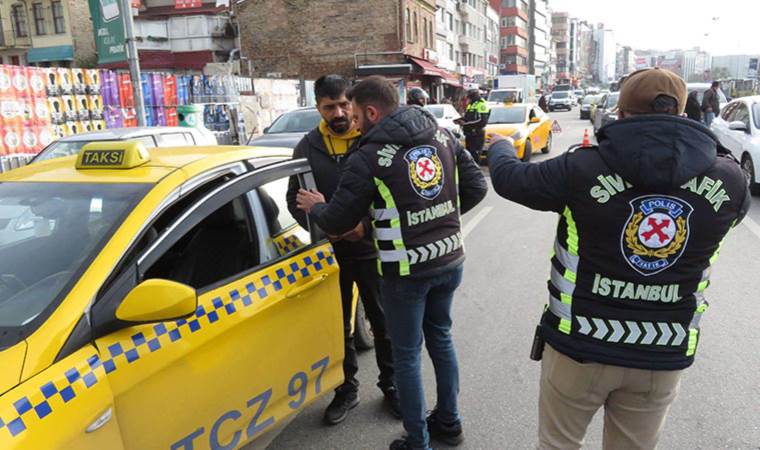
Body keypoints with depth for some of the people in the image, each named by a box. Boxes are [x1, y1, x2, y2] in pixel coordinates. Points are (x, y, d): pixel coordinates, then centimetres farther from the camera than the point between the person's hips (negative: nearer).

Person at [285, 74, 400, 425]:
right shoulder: (308, 147, 0)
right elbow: (294, 199, 4)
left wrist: (366, 225, -20)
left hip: (372, 249, -2)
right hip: (330, 252, 2)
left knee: (383, 323, 12)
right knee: (338, 326, 16)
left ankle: (391, 385, 34)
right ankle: (347, 389, 36)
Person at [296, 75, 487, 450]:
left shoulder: (368, 156, -14)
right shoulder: (442, 135, 2)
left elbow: (337, 223, -9)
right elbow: (476, 187, 5)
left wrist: (315, 207, 12)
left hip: (406, 270, -6)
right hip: (450, 260, 6)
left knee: (406, 354, 11)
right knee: (441, 338, 23)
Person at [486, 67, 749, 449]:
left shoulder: (585, 169, -18)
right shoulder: (728, 179, -8)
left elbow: (508, 177, -2)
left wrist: (500, 146, 21)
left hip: (580, 345, -3)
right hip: (663, 356, 3)